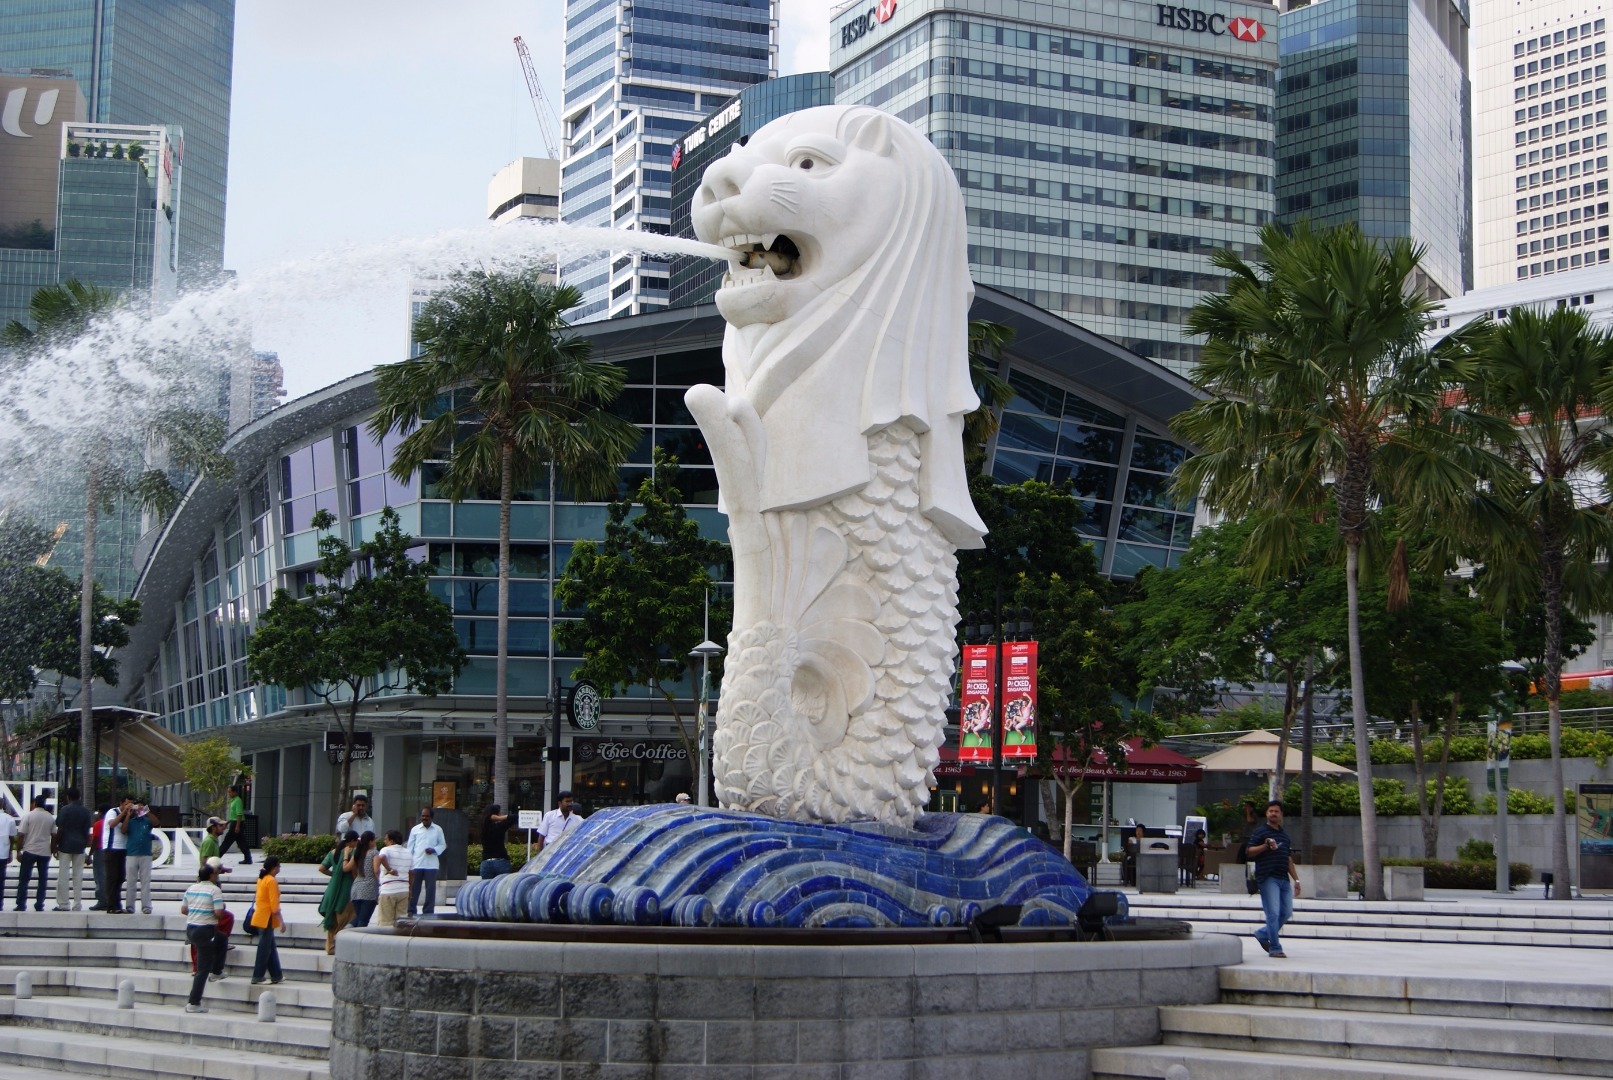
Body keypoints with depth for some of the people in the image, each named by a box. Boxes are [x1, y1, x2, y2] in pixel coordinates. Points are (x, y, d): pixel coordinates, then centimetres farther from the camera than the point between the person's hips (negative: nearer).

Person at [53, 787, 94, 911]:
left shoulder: (65, 810, -6)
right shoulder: (86, 811, 6)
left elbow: (60, 830, -8)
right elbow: (87, 831, 6)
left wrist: (55, 845, -2)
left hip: (65, 846, -4)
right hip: (80, 847, 4)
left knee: (63, 875, 0)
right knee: (78, 875, 5)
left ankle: (63, 904, -3)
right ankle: (77, 905, 4)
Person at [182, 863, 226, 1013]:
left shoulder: (191, 889, 7)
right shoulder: (215, 890, -13)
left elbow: (184, 910, 12)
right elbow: (218, 913, -19)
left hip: (190, 929, 8)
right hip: (205, 931, -8)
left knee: (221, 939, 34)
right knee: (203, 969, 0)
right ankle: (194, 1003, 0)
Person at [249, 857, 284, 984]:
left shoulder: (261, 879, 11)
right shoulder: (272, 881, -16)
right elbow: (274, 904, -19)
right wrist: (281, 921, -14)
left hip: (260, 916, 9)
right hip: (267, 918, -9)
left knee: (270, 947, 14)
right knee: (264, 948, -2)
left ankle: (276, 975, 19)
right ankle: (257, 977, 1)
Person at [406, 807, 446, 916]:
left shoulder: (438, 829, 5)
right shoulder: (415, 829, 6)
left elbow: (443, 844, 11)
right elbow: (410, 848, 6)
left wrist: (434, 850, -10)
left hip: (431, 865, 0)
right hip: (416, 865, 0)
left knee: (430, 890, 3)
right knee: (414, 889, 2)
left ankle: (428, 912, 10)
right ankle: (411, 911, 7)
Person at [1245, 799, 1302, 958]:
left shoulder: (1284, 835, 22)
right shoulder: (1260, 831, 2)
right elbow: (1248, 852, -5)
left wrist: (1296, 880, 20)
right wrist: (1265, 846, -19)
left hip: (1284, 879, 7)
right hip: (1268, 878, -7)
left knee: (1286, 912, 7)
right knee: (1273, 913, -10)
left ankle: (1263, 934, 25)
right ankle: (1275, 948, -6)